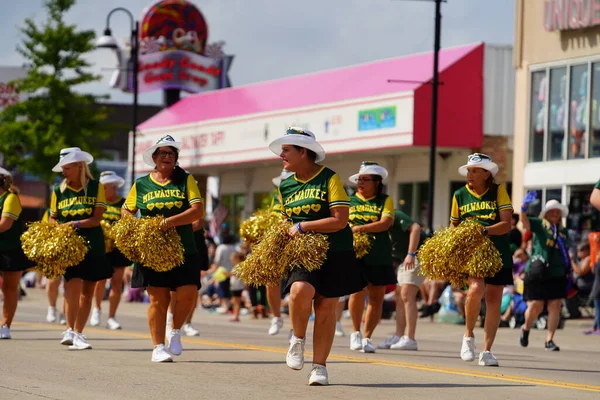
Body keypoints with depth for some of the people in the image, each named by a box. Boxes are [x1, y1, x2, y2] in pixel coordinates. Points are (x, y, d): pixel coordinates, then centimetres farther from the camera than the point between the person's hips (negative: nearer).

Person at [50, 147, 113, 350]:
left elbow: (96, 219, -6)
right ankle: (70, 330, -16)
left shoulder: (96, 188, 1)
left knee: (88, 292, 4)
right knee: (73, 284, -20)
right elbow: (53, 218, 11)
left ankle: (78, 333, 12)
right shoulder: (59, 191, 6)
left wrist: (75, 224, -21)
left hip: (93, 246, 1)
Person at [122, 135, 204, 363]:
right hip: (153, 250, 0)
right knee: (158, 299, -2)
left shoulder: (185, 180, 4)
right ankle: (158, 348, 6)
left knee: (188, 293, -10)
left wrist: (169, 222, -20)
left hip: (183, 249, 0)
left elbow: (198, 210, -8)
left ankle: (175, 331, 16)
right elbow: (126, 211, 18)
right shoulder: (141, 184, 9)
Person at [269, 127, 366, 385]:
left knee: (326, 308, -2)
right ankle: (297, 339, -2)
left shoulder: (329, 179, -7)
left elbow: (340, 220, -14)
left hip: (334, 254, -3)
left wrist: (302, 227, -15)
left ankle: (320, 367, 9)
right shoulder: (285, 186, 10)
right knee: (300, 289, -27)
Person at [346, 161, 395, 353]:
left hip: (379, 256, 1)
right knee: (358, 290, -19)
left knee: (376, 298, 3)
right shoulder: (349, 200, 11)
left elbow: (386, 223, -9)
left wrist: (359, 228, -18)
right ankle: (355, 332, -1)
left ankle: (367, 337, 16)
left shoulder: (385, 201, 7)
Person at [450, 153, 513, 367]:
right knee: (476, 288, -25)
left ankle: (486, 351, 11)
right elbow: (453, 225, 17)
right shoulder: (460, 195, 5)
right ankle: (468, 336, -3)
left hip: (498, 251, 1)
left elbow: (506, 224, -8)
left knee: (494, 300, 2)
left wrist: (484, 230, -23)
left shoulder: (499, 191, 0)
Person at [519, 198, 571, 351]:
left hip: (557, 275, 4)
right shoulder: (539, 225, 2)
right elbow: (525, 221, -17)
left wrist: (569, 269, 20)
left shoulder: (563, 231, 17)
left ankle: (549, 340, 3)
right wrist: (524, 208, -36)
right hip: (537, 274, -4)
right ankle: (525, 328, 27)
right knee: (535, 307, -4)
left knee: (555, 307, -2)